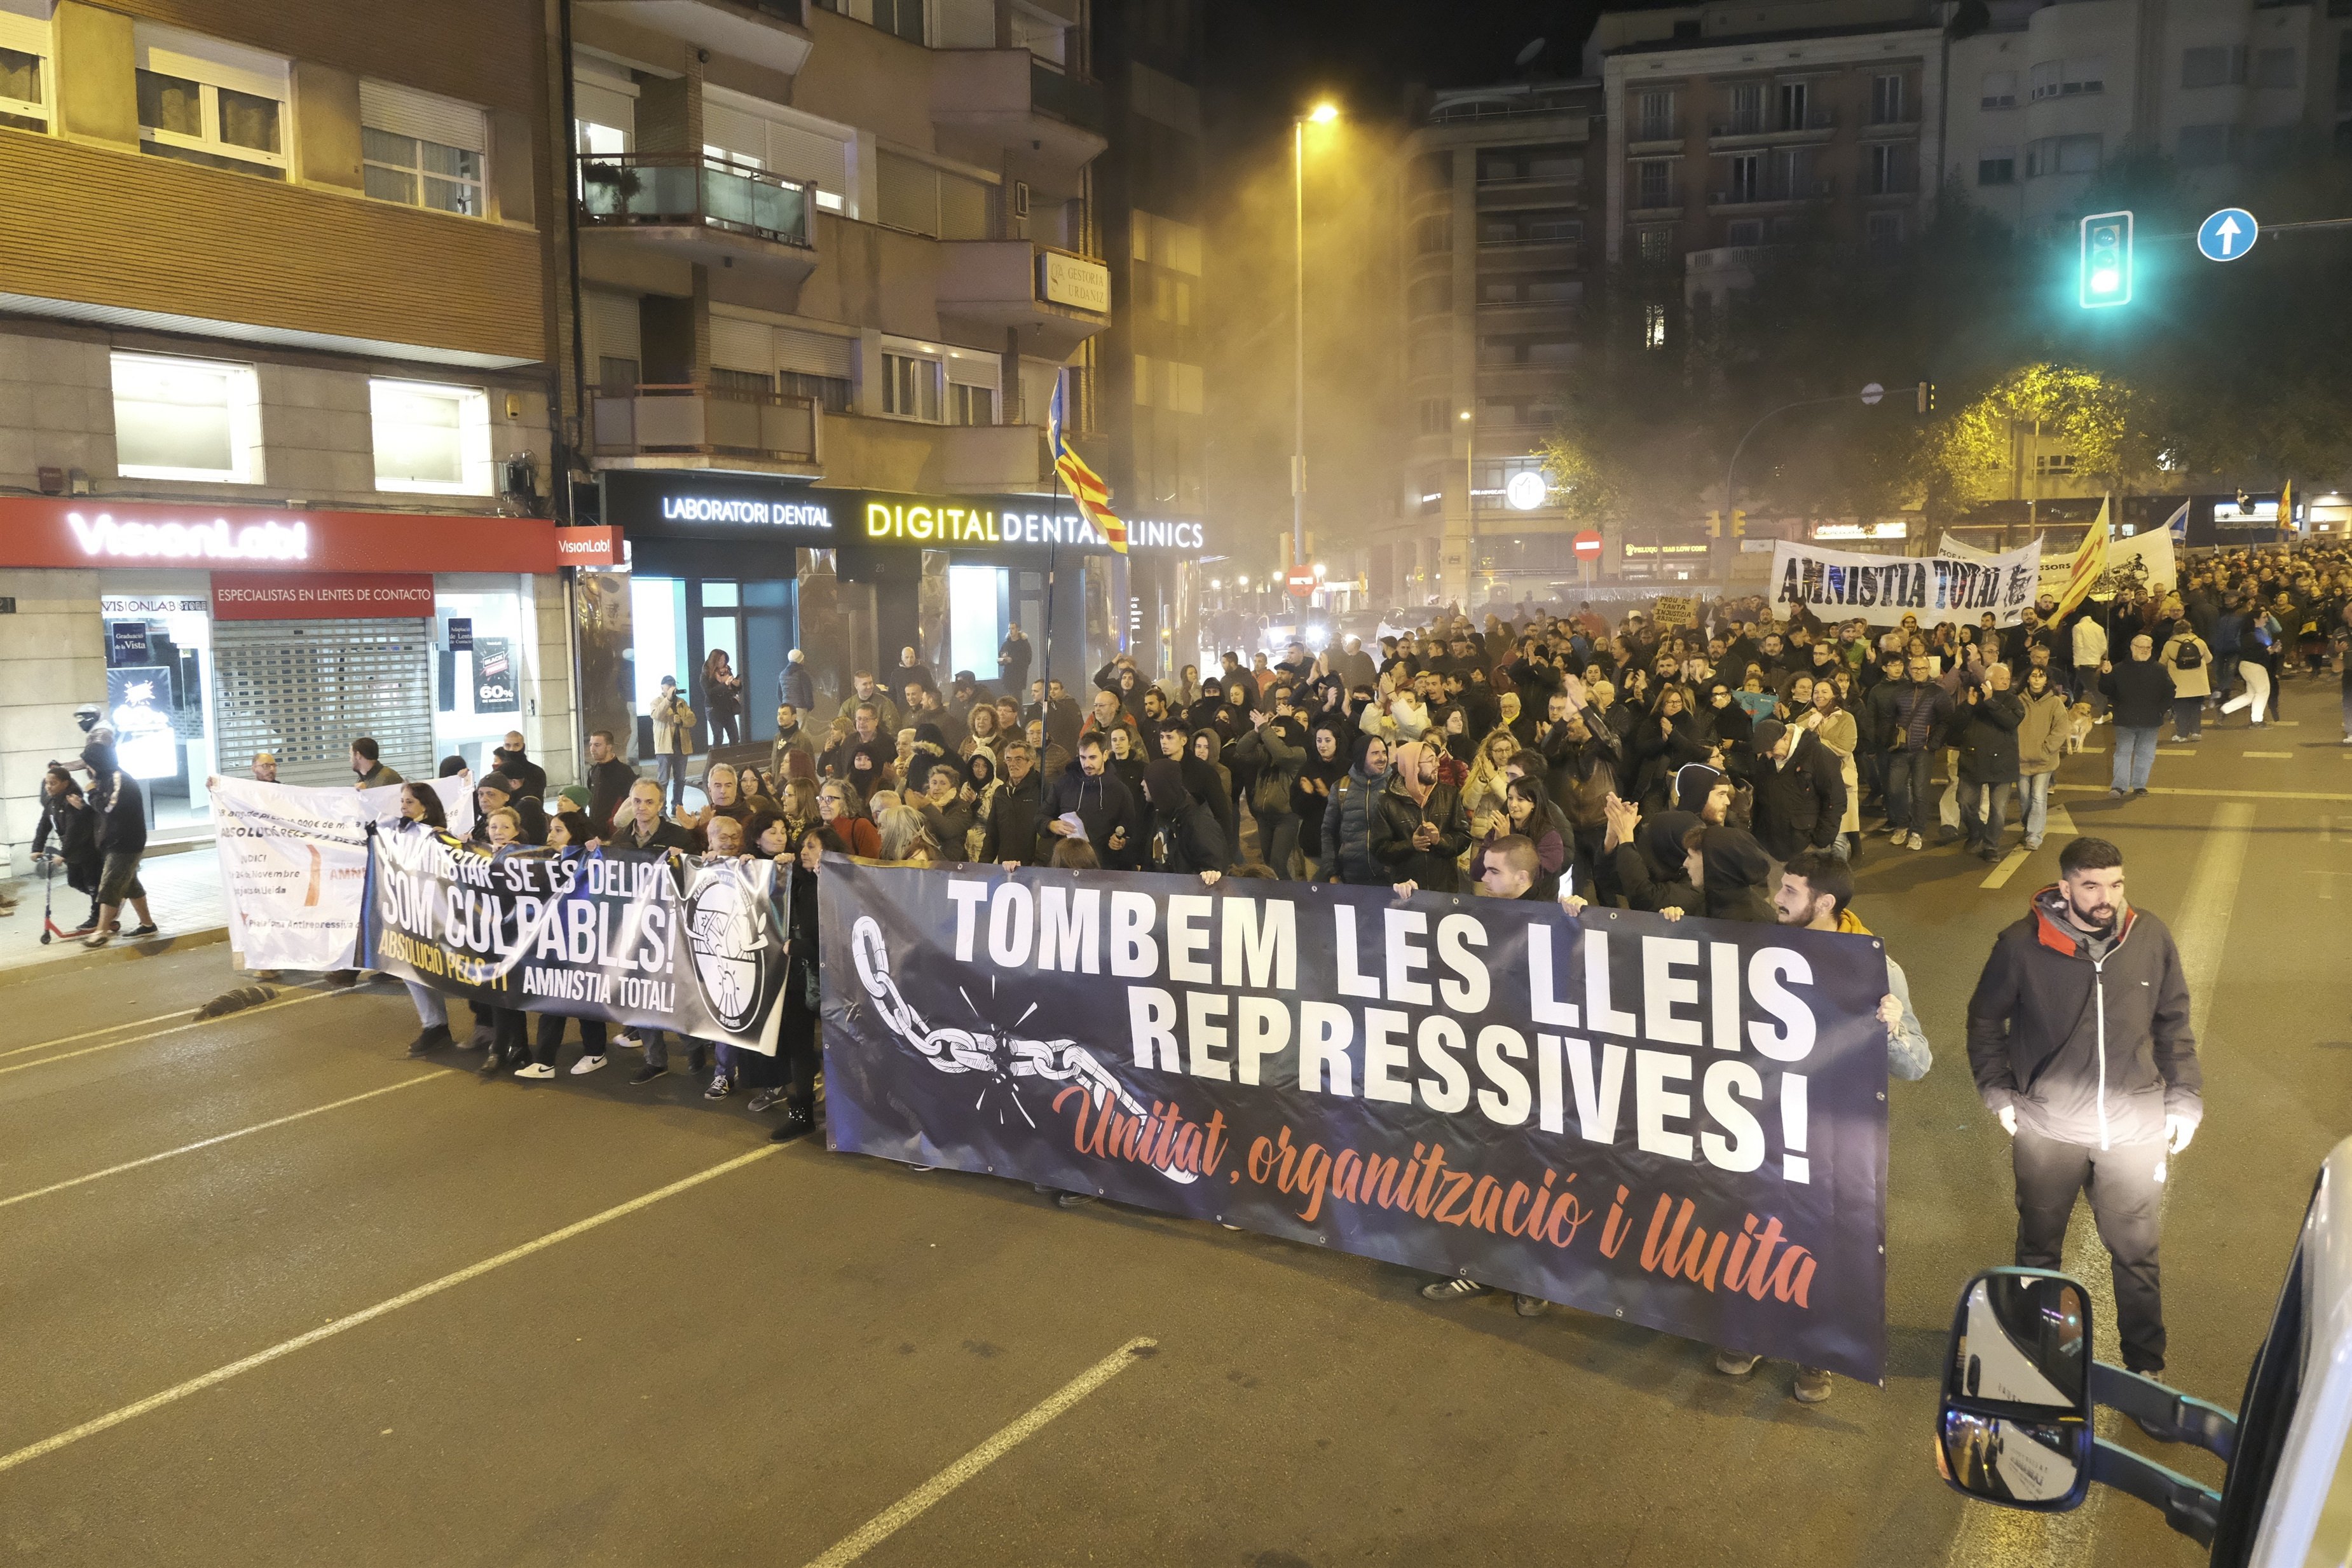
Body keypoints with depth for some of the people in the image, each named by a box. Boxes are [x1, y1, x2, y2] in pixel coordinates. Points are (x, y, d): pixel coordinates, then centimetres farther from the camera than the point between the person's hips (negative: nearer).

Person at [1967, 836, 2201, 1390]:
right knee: (2039, 1249, 18)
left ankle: (2146, 1365, 32)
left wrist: (2184, 1098, 2)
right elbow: (1985, 1019, 0)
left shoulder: (2150, 938, -8)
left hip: (2136, 1128, 1)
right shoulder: (2021, 946, -14)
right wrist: (1998, 1092, -4)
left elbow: (2174, 1023, 4)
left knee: (2136, 1253, 14)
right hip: (2047, 1128, -1)